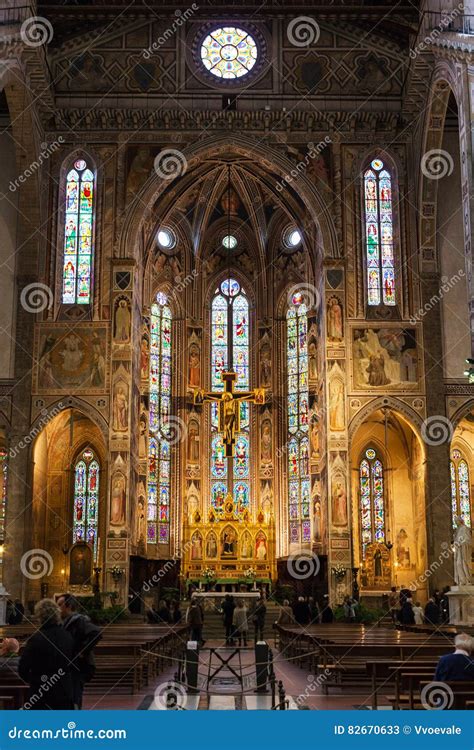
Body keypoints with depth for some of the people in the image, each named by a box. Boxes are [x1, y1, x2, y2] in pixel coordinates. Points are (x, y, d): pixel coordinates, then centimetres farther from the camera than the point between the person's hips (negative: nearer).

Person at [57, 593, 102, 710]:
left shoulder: (78, 621, -14)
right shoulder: (67, 622, 16)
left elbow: (96, 633, -30)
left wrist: (82, 652, -25)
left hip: (77, 670, -10)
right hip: (69, 670, 10)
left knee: (73, 705, -11)